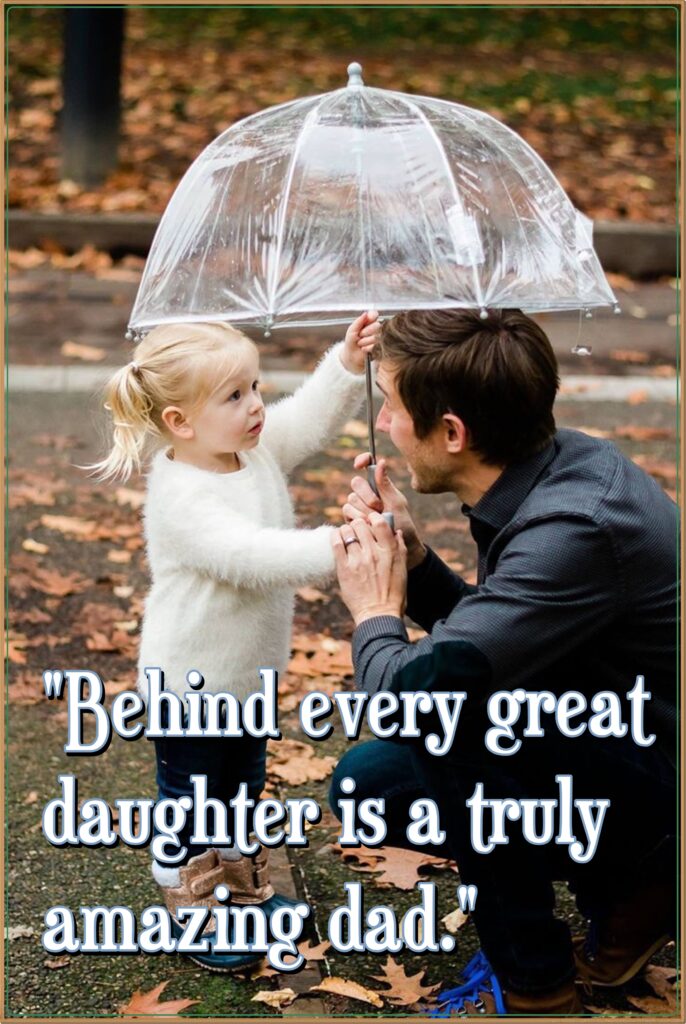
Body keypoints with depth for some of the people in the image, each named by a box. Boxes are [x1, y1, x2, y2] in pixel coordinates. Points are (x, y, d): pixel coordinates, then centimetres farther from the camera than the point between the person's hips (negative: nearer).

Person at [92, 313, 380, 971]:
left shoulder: (256, 448, -4)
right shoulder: (181, 500, -30)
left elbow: (311, 417, -2)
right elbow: (251, 557, -39)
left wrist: (347, 362, -19)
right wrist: (332, 548, -46)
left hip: (251, 672, 9)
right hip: (190, 684, -8)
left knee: (243, 790, 26)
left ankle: (244, 889, 45)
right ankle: (193, 912, 28)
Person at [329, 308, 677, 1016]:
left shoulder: (577, 530, -31)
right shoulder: (559, 464, -3)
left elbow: (406, 695, -34)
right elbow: (488, 634, 13)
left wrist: (375, 610, -12)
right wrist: (411, 561, -4)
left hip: (659, 791, -9)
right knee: (367, 782, 7)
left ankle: (533, 981, -9)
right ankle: (625, 887, 12)